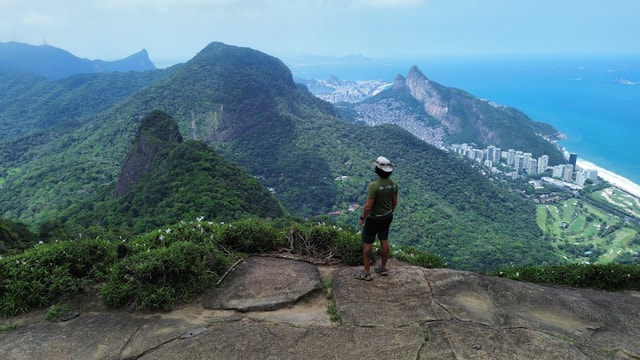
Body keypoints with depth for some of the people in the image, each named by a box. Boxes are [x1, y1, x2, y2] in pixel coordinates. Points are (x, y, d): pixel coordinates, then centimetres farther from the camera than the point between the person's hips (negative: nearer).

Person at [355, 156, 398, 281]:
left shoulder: (374, 185, -30)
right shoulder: (393, 184, -8)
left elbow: (368, 206, -27)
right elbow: (394, 202, 4)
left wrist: (362, 218, -11)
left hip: (373, 219, -7)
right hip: (387, 217, 7)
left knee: (366, 244, 8)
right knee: (384, 241, 20)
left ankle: (366, 273, 17)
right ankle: (383, 268, 34)